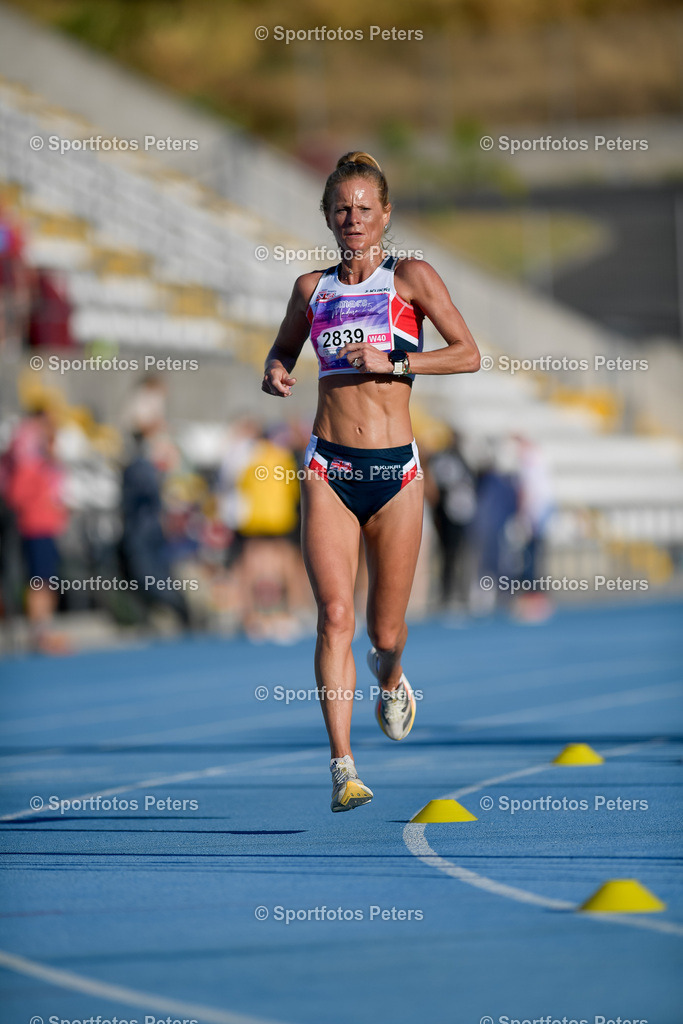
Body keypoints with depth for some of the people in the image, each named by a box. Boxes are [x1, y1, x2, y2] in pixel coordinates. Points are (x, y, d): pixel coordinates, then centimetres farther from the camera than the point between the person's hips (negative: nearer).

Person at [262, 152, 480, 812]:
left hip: (394, 467, -1)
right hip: (328, 467, 1)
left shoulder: (411, 278, 2)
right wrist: (275, 373, 3)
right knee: (335, 615, -15)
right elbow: (284, 347, 26)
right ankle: (343, 767, -17)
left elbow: (468, 355, -3)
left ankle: (391, 681, 45)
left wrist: (391, 361, -14)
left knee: (385, 632, 7)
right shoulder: (312, 288, 10)